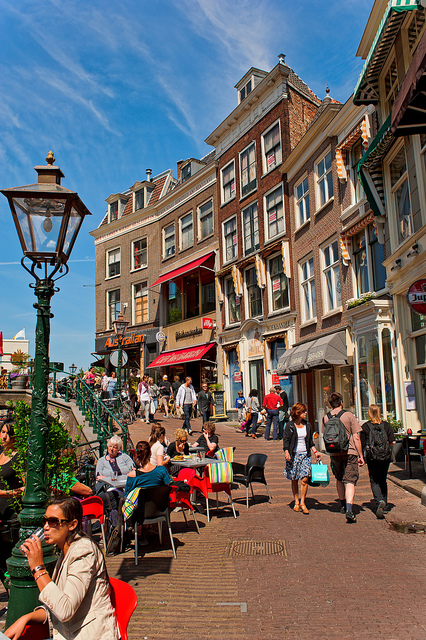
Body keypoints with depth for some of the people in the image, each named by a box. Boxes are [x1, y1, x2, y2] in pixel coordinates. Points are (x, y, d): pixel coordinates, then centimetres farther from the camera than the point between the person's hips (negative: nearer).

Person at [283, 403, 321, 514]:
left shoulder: (307, 425, 11)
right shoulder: (290, 426, -2)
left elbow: (310, 441, 18)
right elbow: (285, 440, -3)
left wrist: (315, 452, 9)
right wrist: (286, 452, -16)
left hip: (305, 455, 2)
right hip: (293, 455, -2)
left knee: (304, 479, -8)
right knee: (294, 480, 4)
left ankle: (302, 503, 1)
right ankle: (296, 502, 17)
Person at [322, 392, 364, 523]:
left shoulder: (325, 418, 4)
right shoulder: (349, 415, -5)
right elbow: (356, 438, -5)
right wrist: (361, 455, 1)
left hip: (334, 453, 3)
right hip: (350, 452, -3)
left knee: (339, 479, 21)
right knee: (350, 481, -4)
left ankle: (343, 505, 33)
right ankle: (349, 509, -19)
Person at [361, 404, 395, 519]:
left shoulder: (365, 426, -6)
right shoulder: (386, 425, 0)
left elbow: (363, 443, -6)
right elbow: (393, 442, 0)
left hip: (372, 458, -3)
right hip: (385, 457, 3)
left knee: (374, 481, 3)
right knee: (383, 480, 18)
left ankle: (379, 501, -21)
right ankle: (384, 504, 22)